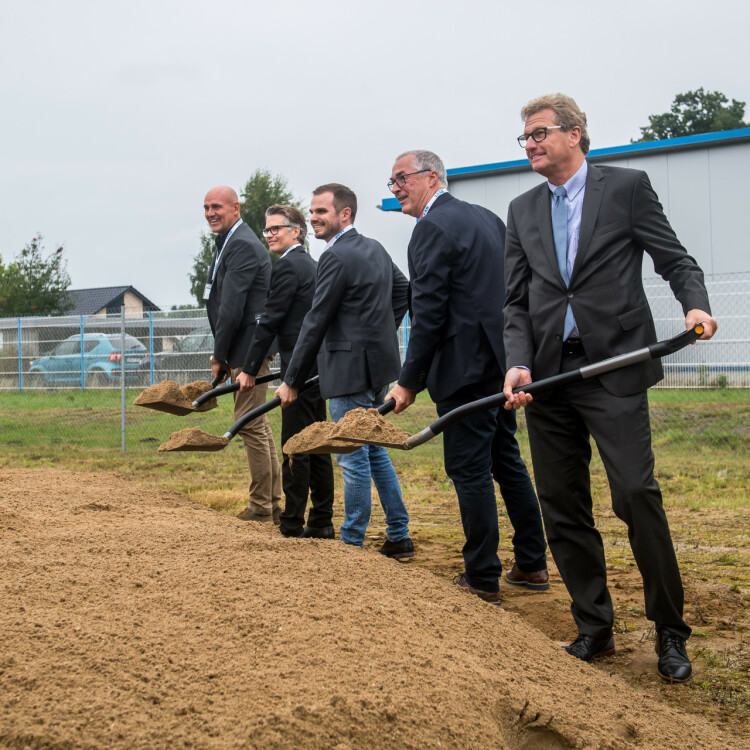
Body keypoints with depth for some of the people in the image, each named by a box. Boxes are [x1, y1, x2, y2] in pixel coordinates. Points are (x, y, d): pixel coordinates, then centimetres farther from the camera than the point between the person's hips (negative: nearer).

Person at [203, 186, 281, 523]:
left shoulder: (241, 245, -15)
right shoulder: (229, 244, 18)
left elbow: (232, 307, -21)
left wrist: (219, 356, -13)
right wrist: (221, 353, 13)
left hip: (247, 347, -11)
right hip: (245, 349, 11)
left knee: (251, 425, -6)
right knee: (258, 425, 14)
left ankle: (260, 508, 0)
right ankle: (272, 504, 23)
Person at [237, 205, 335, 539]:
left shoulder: (287, 266, -11)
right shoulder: (313, 265, 18)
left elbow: (270, 321, -13)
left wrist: (250, 369, -8)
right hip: (319, 365, 9)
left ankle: (292, 523, -2)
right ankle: (322, 521, 16)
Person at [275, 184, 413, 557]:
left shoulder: (336, 257, -16)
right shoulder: (375, 249, 11)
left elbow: (316, 323, -15)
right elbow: (403, 290, 24)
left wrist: (291, 381, -9)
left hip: (352, 368, -9)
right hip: (378, 362, 10)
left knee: (353, 457, -1)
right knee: (373, 449, 17)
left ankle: (352, 543, 8)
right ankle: (399, 536, 22)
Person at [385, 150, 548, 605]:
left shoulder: (433, 227, -12)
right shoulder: (486, 217, 15)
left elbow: (429, 312, -17)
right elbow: (510, 291, 18)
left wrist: (409, 381, -14)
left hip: (465, 367, -9)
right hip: (502, 362, 9)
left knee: (470, 470, -2)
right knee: (506, 459, 17)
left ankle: (482, 580, 5)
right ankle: (533, 566, 24)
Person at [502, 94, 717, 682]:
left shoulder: (627, 187, 3)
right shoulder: (523, 211, 15)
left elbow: (675, 261, 2)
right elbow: (517, 301, 11)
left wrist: (696, 305, -19)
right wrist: (519, 363, -5)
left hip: (614, 369, -5)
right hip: (547, 375, 5)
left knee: (636, 495, -11)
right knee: (562, 509, 6)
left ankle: (670, 633, 5)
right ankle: (594, 629, 20)